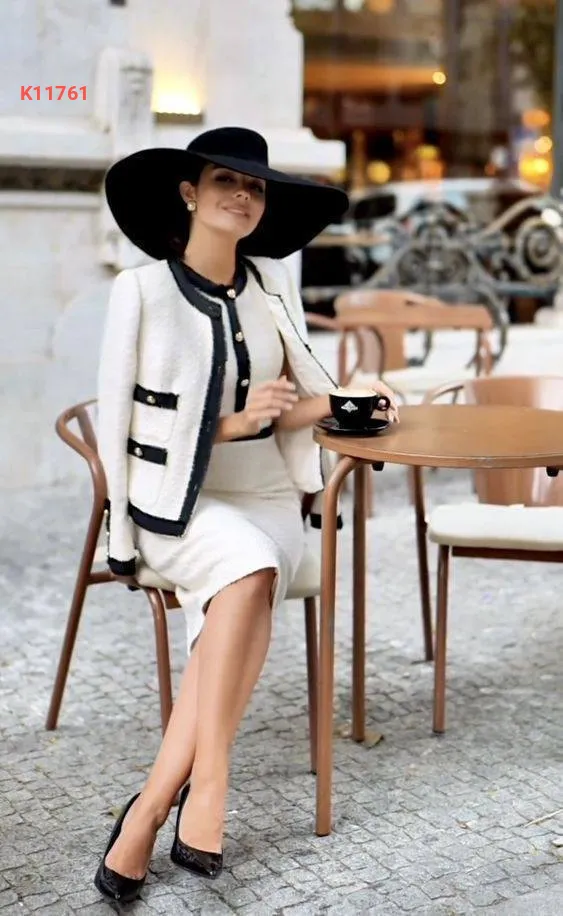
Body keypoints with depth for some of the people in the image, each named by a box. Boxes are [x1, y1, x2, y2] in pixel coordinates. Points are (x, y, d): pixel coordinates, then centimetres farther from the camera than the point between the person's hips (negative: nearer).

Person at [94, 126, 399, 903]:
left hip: (268, 497, 3)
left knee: (248, 583, -30)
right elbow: (120, 423, -6)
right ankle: (207, 784, -29)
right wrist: (231, 424, -14)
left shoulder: (274, 284, 8)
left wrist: (345, 400, -7)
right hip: (176, 500, -3)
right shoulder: (141, 290, -5)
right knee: (250, 570, -35)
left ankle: (154, 803, -28)